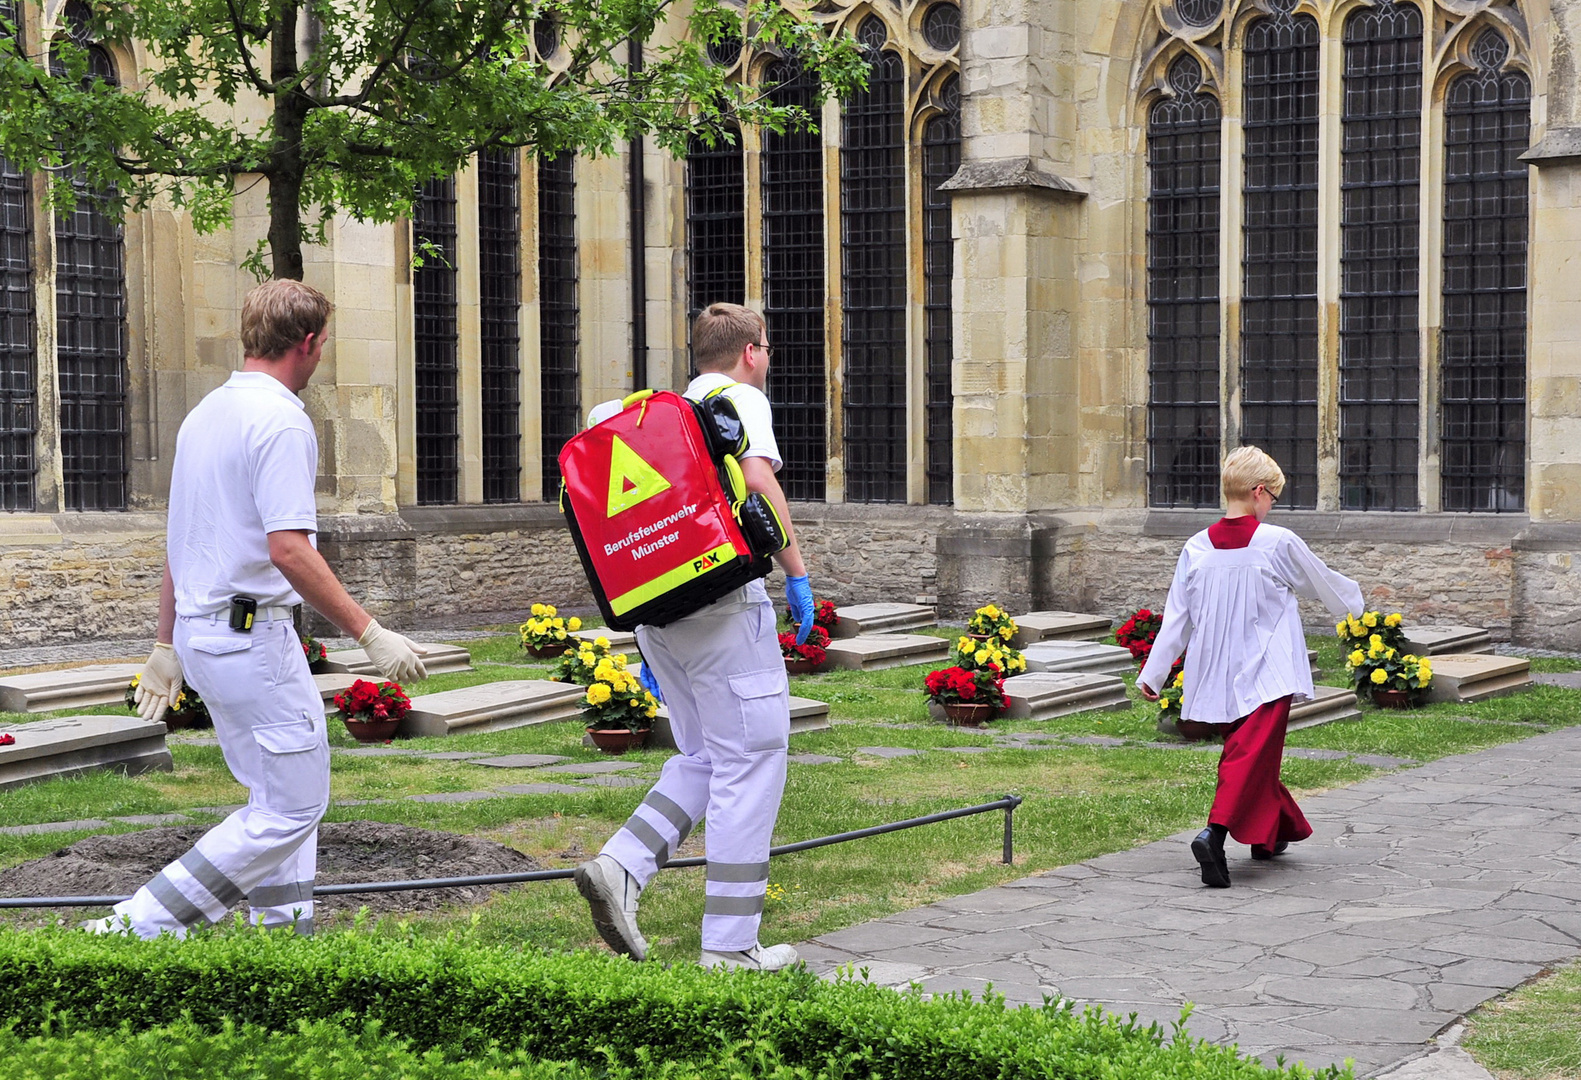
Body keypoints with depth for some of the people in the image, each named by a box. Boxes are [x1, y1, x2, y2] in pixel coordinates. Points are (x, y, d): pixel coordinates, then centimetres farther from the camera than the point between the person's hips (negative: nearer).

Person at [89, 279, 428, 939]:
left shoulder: (204, 414, 14)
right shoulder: (281, 421, -15)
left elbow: (179, 544, 19)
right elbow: (289, 549, -24)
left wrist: (167, 646, 25)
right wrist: (369, 634, -21)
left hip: (199, 632, 10)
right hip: (252, 635, -10)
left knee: (277, 795, 17)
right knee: (293, 807, -4)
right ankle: (140, 926, -7)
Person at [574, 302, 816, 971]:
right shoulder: (741, 399, 1)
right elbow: (758, 481, -19)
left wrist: (647, 639, 27)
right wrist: (796, 572, -11)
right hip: (721, 598, -8)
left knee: (702, 759, 17)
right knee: (749, 765, -2)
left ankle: (620, 868, -4)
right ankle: (731, 948, -1)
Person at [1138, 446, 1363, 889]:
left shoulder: (1197, 548, 1)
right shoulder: (1278, 542, -9)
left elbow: (1177, 617, 4)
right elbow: (1321, 583, 9)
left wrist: (1153, 673, 12)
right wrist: (1352, 598, 31)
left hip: (1216, 677, 5)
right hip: (1265, 673, -5)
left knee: (1246, 750, 21)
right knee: (1252, 756, -10)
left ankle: (1272, 832, 33)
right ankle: (1214, 833, -29)